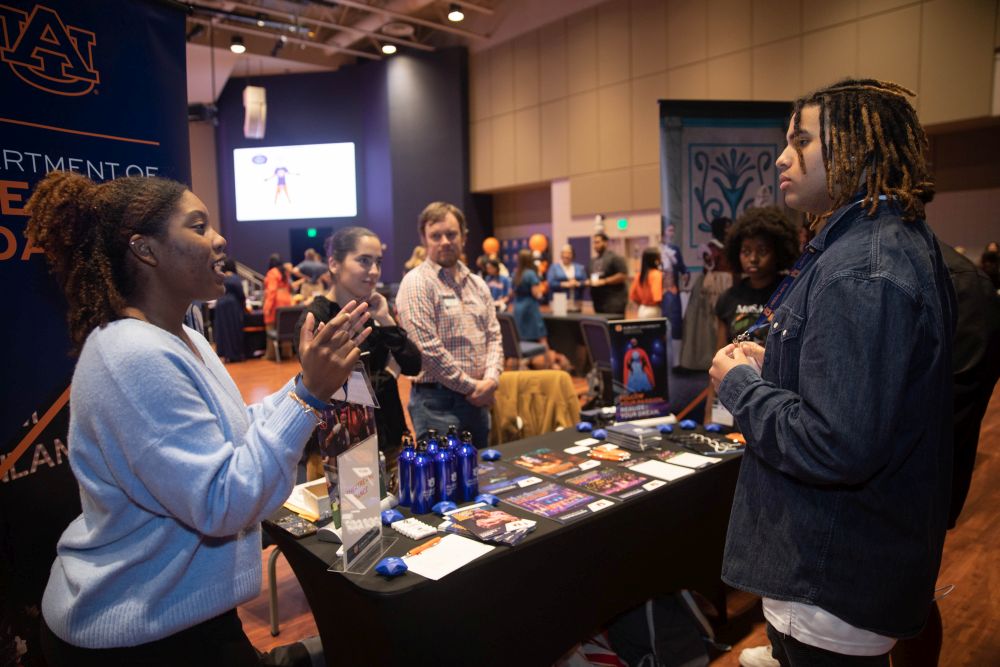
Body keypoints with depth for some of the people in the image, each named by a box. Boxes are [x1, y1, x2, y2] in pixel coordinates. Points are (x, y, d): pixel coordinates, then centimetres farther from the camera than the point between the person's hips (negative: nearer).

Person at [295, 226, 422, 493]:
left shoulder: (375, 309, 4)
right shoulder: (315, 318, -14)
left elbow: (413, 366, -3)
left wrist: (386, 321, -12)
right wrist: (382, 377, -10)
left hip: (388, 436, 6)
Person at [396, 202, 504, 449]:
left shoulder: (477, 284, 11)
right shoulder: (416, 283, -11)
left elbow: (494, 336, 12)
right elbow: (428, 349, -17)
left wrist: (491, 379, -6)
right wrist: (472, 386, -12)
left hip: (478, 400, 7)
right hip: (437, 402, -7)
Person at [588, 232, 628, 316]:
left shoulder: (614, 258, -6)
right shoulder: (593, 261, 18)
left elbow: (623, 275, -13)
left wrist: (604, 281, -17)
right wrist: (589, 282, 4)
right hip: (598, 302, 8)